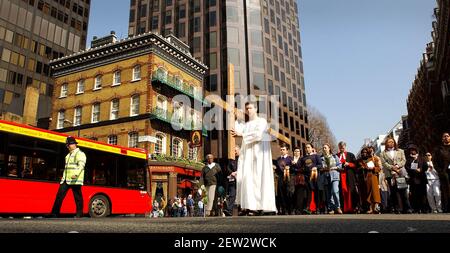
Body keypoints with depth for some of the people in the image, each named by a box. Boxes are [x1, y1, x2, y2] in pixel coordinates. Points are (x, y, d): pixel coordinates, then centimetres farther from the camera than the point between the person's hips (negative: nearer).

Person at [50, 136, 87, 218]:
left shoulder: (80, 154, -5)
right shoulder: (68, 155, 23)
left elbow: (81, 165, -19)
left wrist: (76, 174, -33)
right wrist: (63, 177, 23)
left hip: (75, 180, -8)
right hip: (66, 180, 8)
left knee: (78, 197, -2)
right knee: (59, 195, 6)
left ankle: (79, 214, 6)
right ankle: (54, 213, 12)